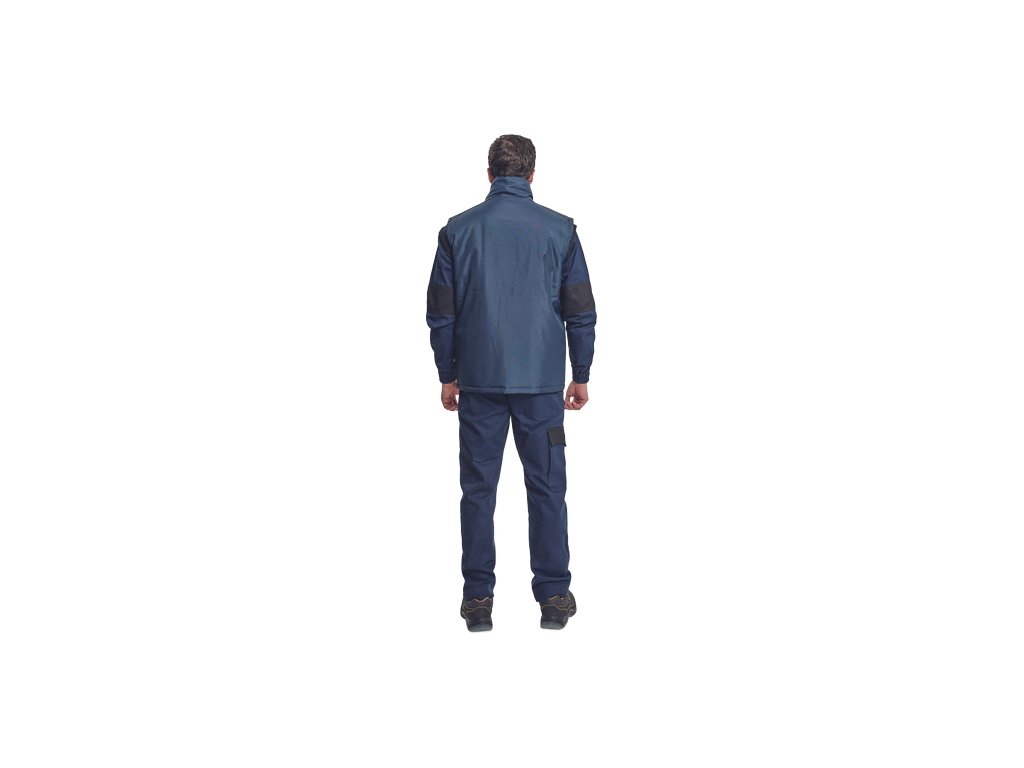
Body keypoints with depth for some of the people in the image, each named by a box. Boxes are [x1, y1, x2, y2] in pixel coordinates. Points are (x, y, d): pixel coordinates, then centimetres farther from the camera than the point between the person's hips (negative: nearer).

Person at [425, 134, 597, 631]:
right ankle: (554, 598, 9)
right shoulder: (560, 230, -1)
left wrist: (447, 376, 13)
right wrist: (581, 376, 9)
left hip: (479, 380, 0)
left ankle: (478, 599, 9)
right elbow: (581, 312, 0)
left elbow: (440, 314, 3)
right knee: (546, 488, 6)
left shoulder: (458, 231, 0)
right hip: (541, 382, 0)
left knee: (478, 489, 6)